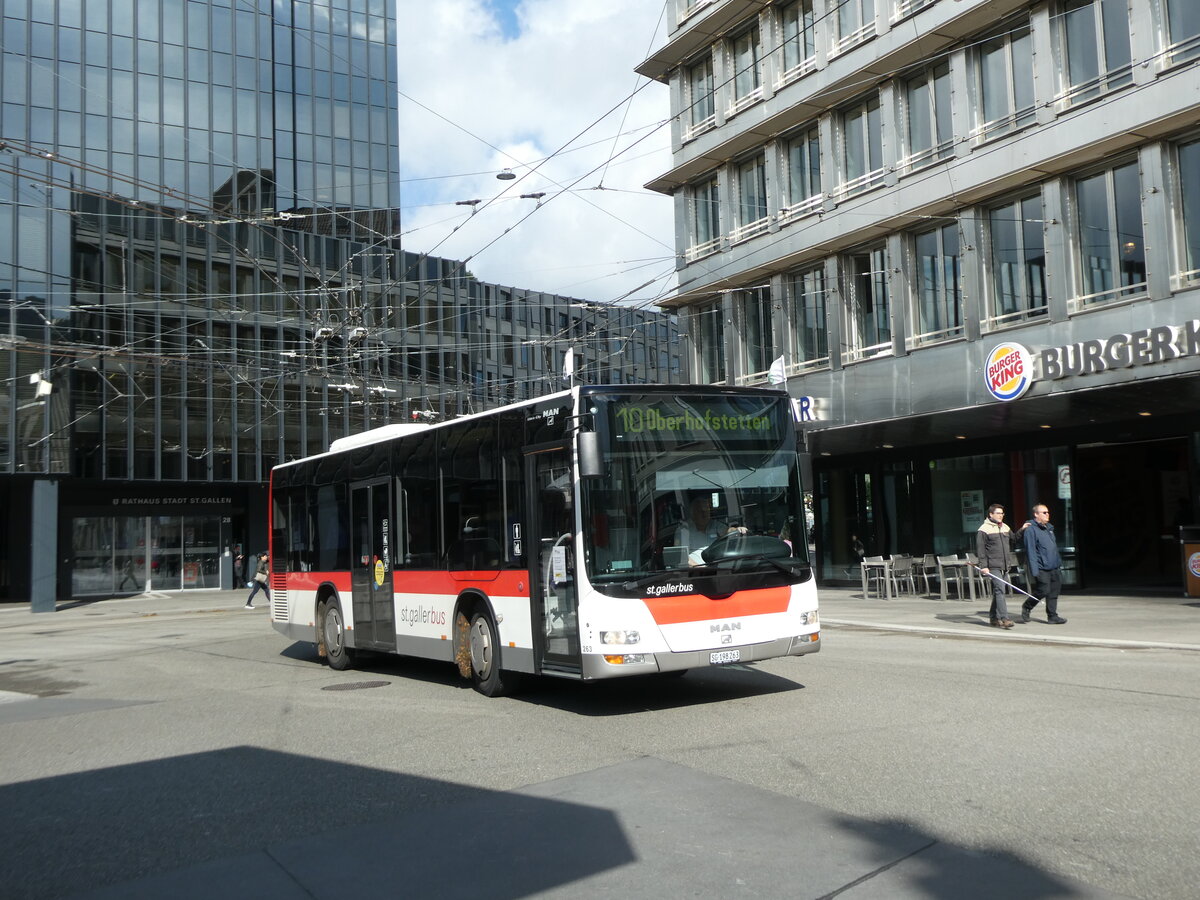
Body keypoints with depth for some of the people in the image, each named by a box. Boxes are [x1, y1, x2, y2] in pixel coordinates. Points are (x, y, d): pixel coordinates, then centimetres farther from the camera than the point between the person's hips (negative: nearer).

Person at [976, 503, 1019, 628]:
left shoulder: (1005, 528, 16)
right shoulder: (984, 529, -6)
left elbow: (1014, 539, 24)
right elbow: (980, 549, -8)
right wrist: (983, 566, -14)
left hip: (1004, 566, 7)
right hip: (992, 566, -7)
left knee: (997, 591, 12)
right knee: (1000, 589, -15)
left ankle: (993, 617, 20)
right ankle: (1004, 618, -19)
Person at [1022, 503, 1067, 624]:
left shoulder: (1049, 528, 16)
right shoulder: (1031, 529, -11)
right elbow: (1031, 551, -15)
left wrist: (1058, 562, 18)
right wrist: (1034, 571, -19)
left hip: (1053, 567, 8)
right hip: (1041, 569, -8)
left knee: (1054, 591, 5)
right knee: (1043, 590, -8)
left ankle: (1052, 616, 12)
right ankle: (1026, 607, 15)